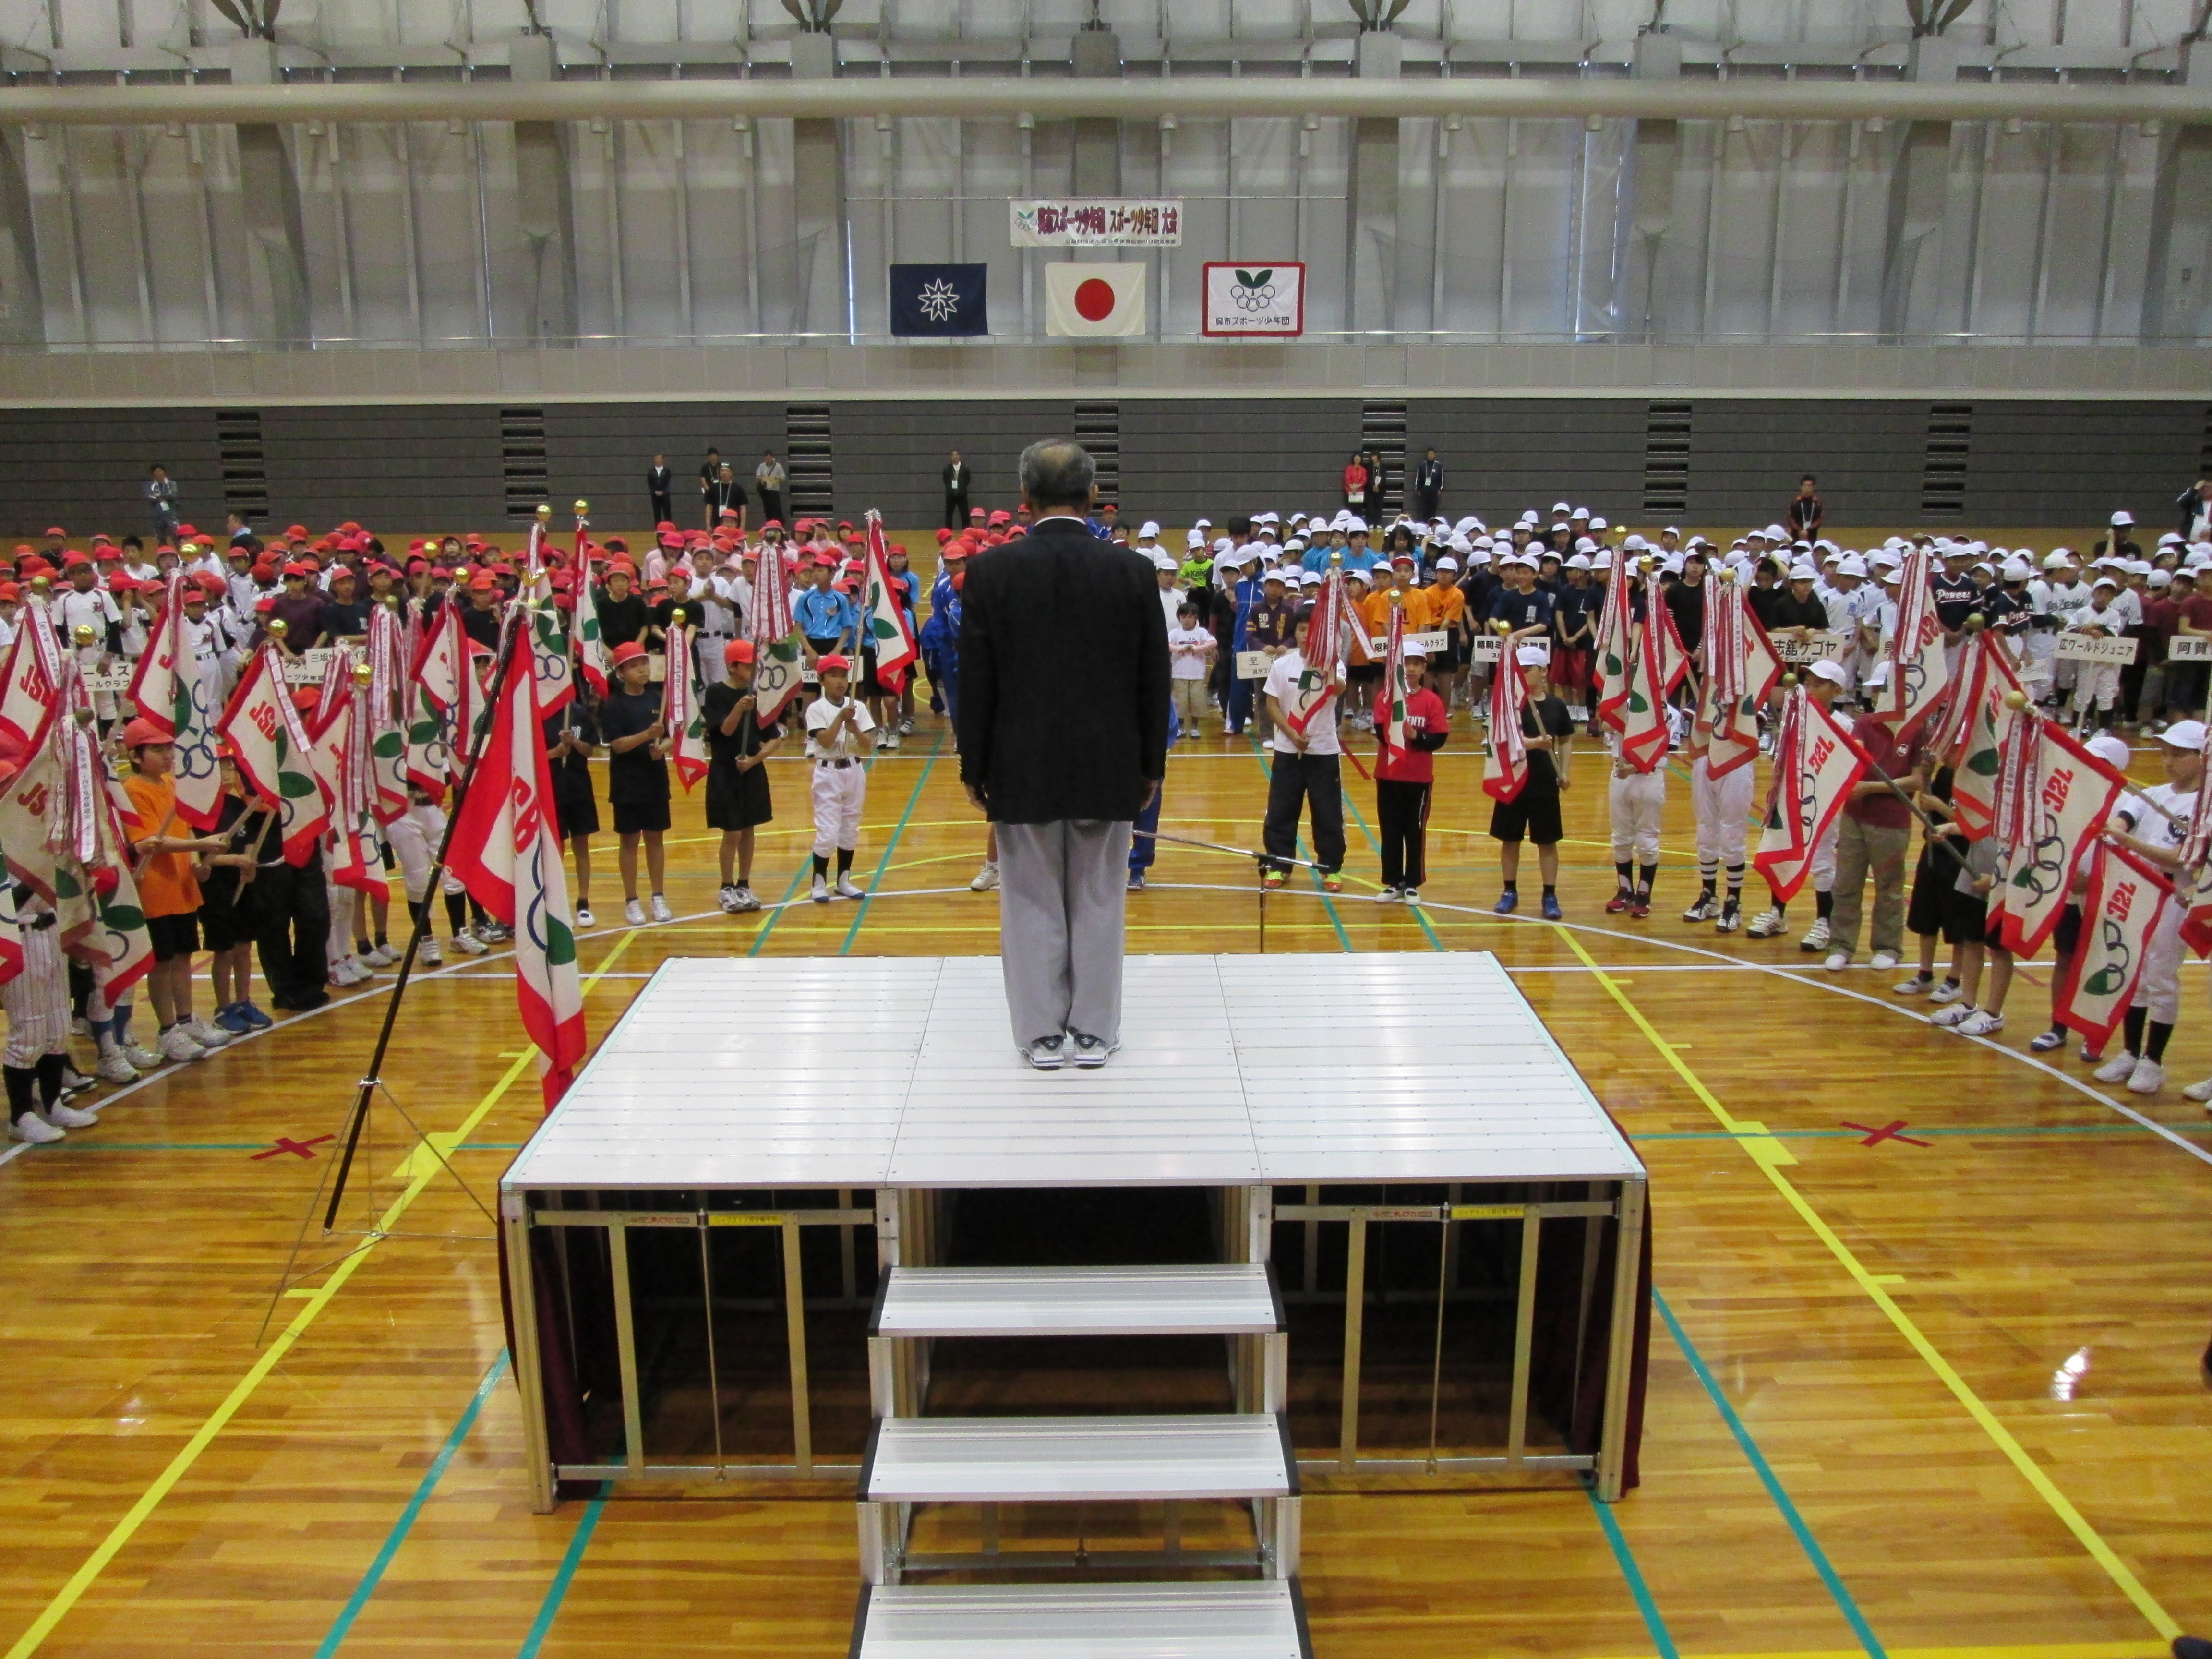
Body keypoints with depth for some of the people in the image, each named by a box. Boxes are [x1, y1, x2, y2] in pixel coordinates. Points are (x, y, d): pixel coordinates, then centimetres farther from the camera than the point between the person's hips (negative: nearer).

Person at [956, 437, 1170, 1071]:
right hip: (1108, 768, 1)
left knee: (1034, 905, 9)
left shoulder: (991, 571, -8)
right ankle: (1094, 1032, 18)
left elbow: (975, 680, -5)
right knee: (1099, 902, 11)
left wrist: (974, 767, 4)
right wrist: (1151, 764, 9)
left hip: (1022, 769, -1)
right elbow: (1154, 679, 0)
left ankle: (1043, 1034, 17)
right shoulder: (1132, 570, -4)